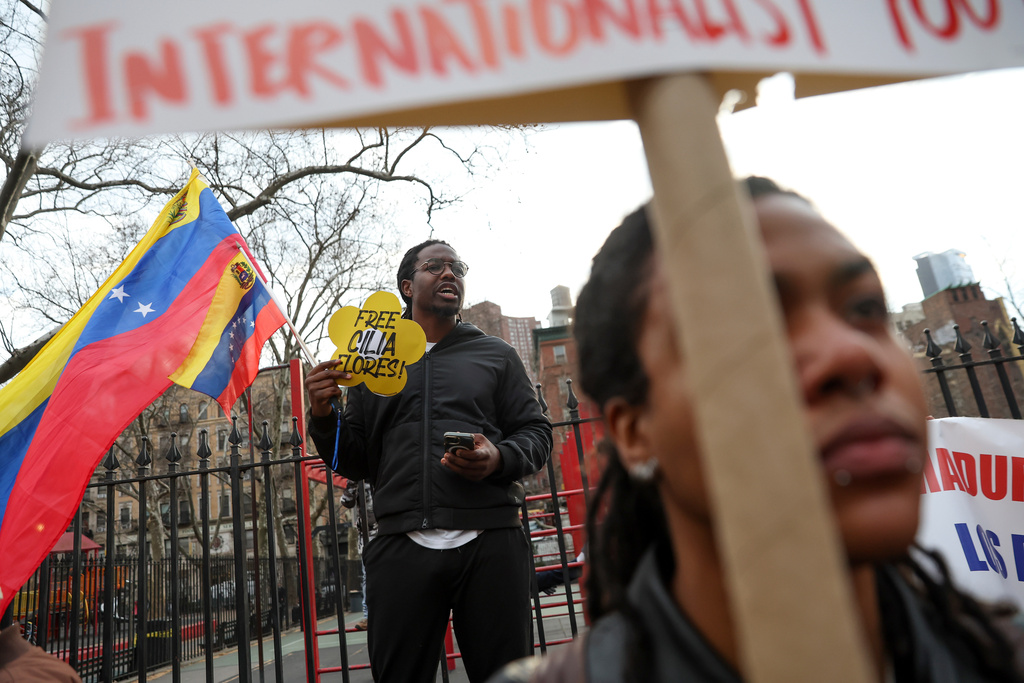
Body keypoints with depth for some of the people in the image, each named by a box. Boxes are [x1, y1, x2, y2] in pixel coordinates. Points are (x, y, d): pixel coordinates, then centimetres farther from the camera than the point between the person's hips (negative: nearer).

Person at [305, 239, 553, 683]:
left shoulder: (496, 355, 16)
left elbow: (536, 432, 11)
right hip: (402, 548, 1)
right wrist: (325, 418, -3)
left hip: (489, 544, 0)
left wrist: (500, 459, -10)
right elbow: (354, 463, 16)